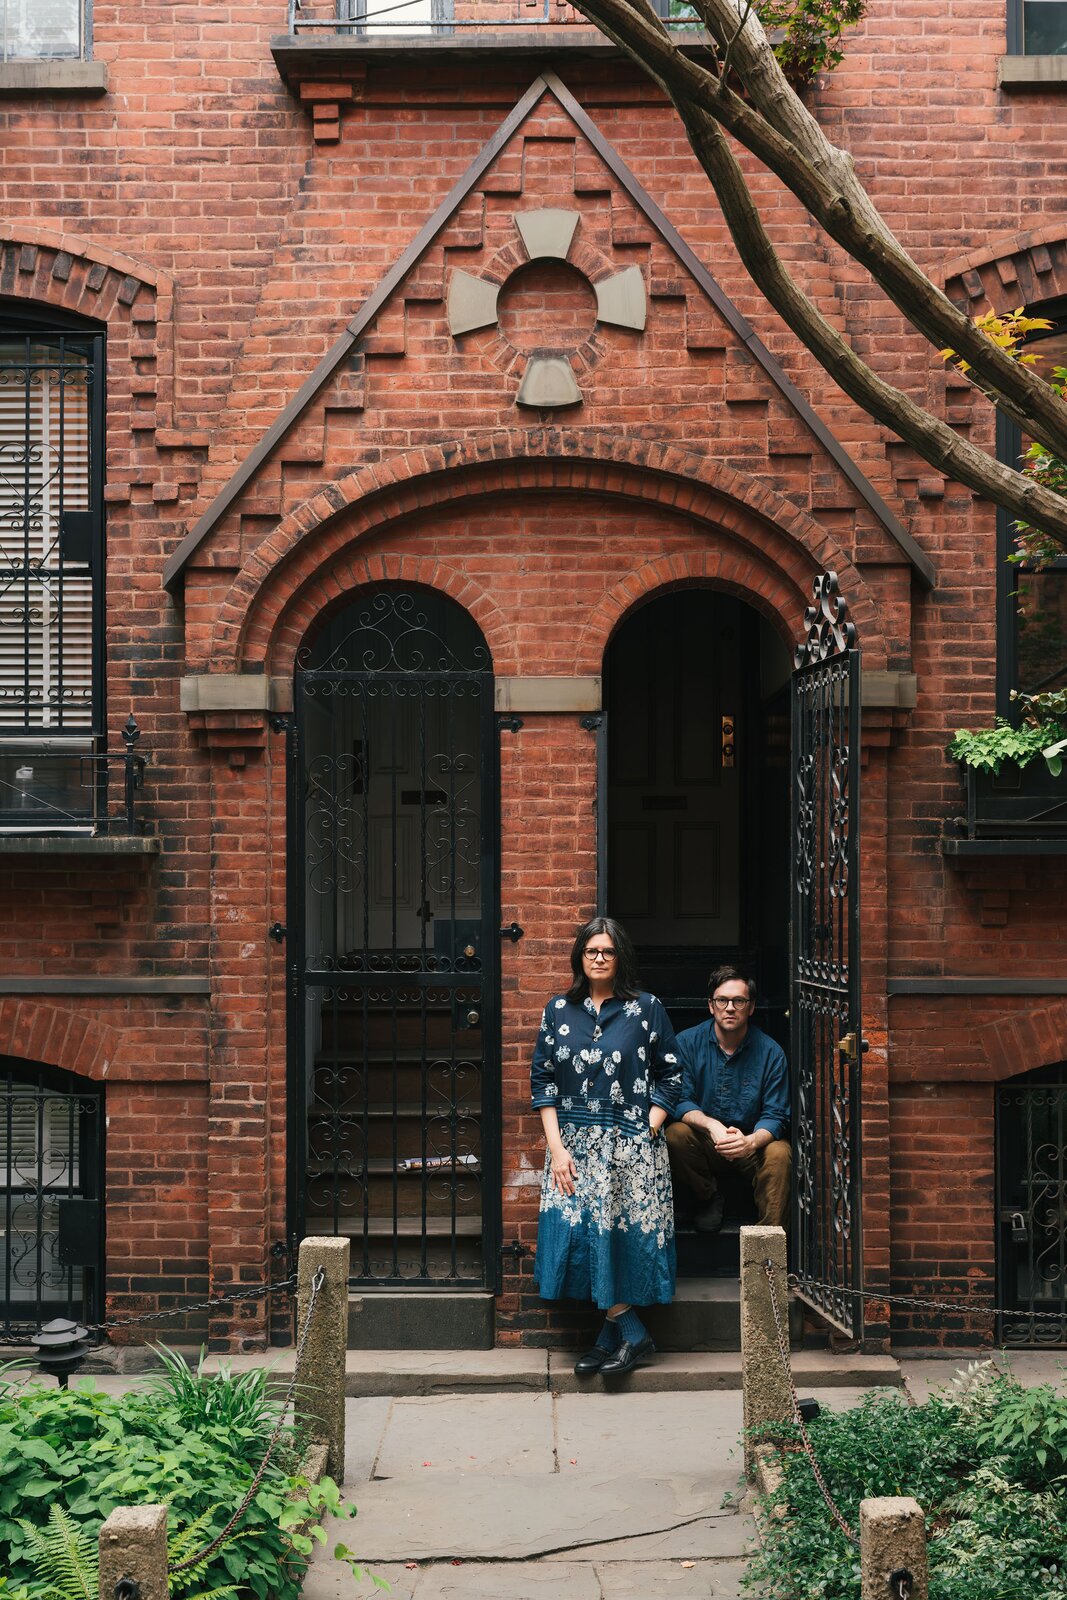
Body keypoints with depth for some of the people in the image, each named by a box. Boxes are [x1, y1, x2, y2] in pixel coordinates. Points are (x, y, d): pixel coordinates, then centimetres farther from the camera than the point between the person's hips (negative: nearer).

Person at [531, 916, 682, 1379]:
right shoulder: (559, 1010, 7)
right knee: (583, 1234, -4)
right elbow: (542, 1079, 5)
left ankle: (613, 1333, 9)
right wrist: (556, 1145, -4)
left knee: (622, 1235, -4)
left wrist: (647, 1130, -7)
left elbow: (670, 1075, 4)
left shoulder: (646, 1009, 1)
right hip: (574, 1144, 2)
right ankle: (631, 1334, 6)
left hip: (631, 1145, -2)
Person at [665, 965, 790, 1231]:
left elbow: (775, 1116, -9)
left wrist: (751, 1141, -32)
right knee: (675, 1135, -29)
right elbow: (680, 1101, -10)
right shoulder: (687, 1042, -5)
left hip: (752, 1143, -1)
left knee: (779, 1153, -31)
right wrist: (711, 1126, -31)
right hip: (702, 1145, 1)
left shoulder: (771, 1052, -7)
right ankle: (708, 1199, -2)